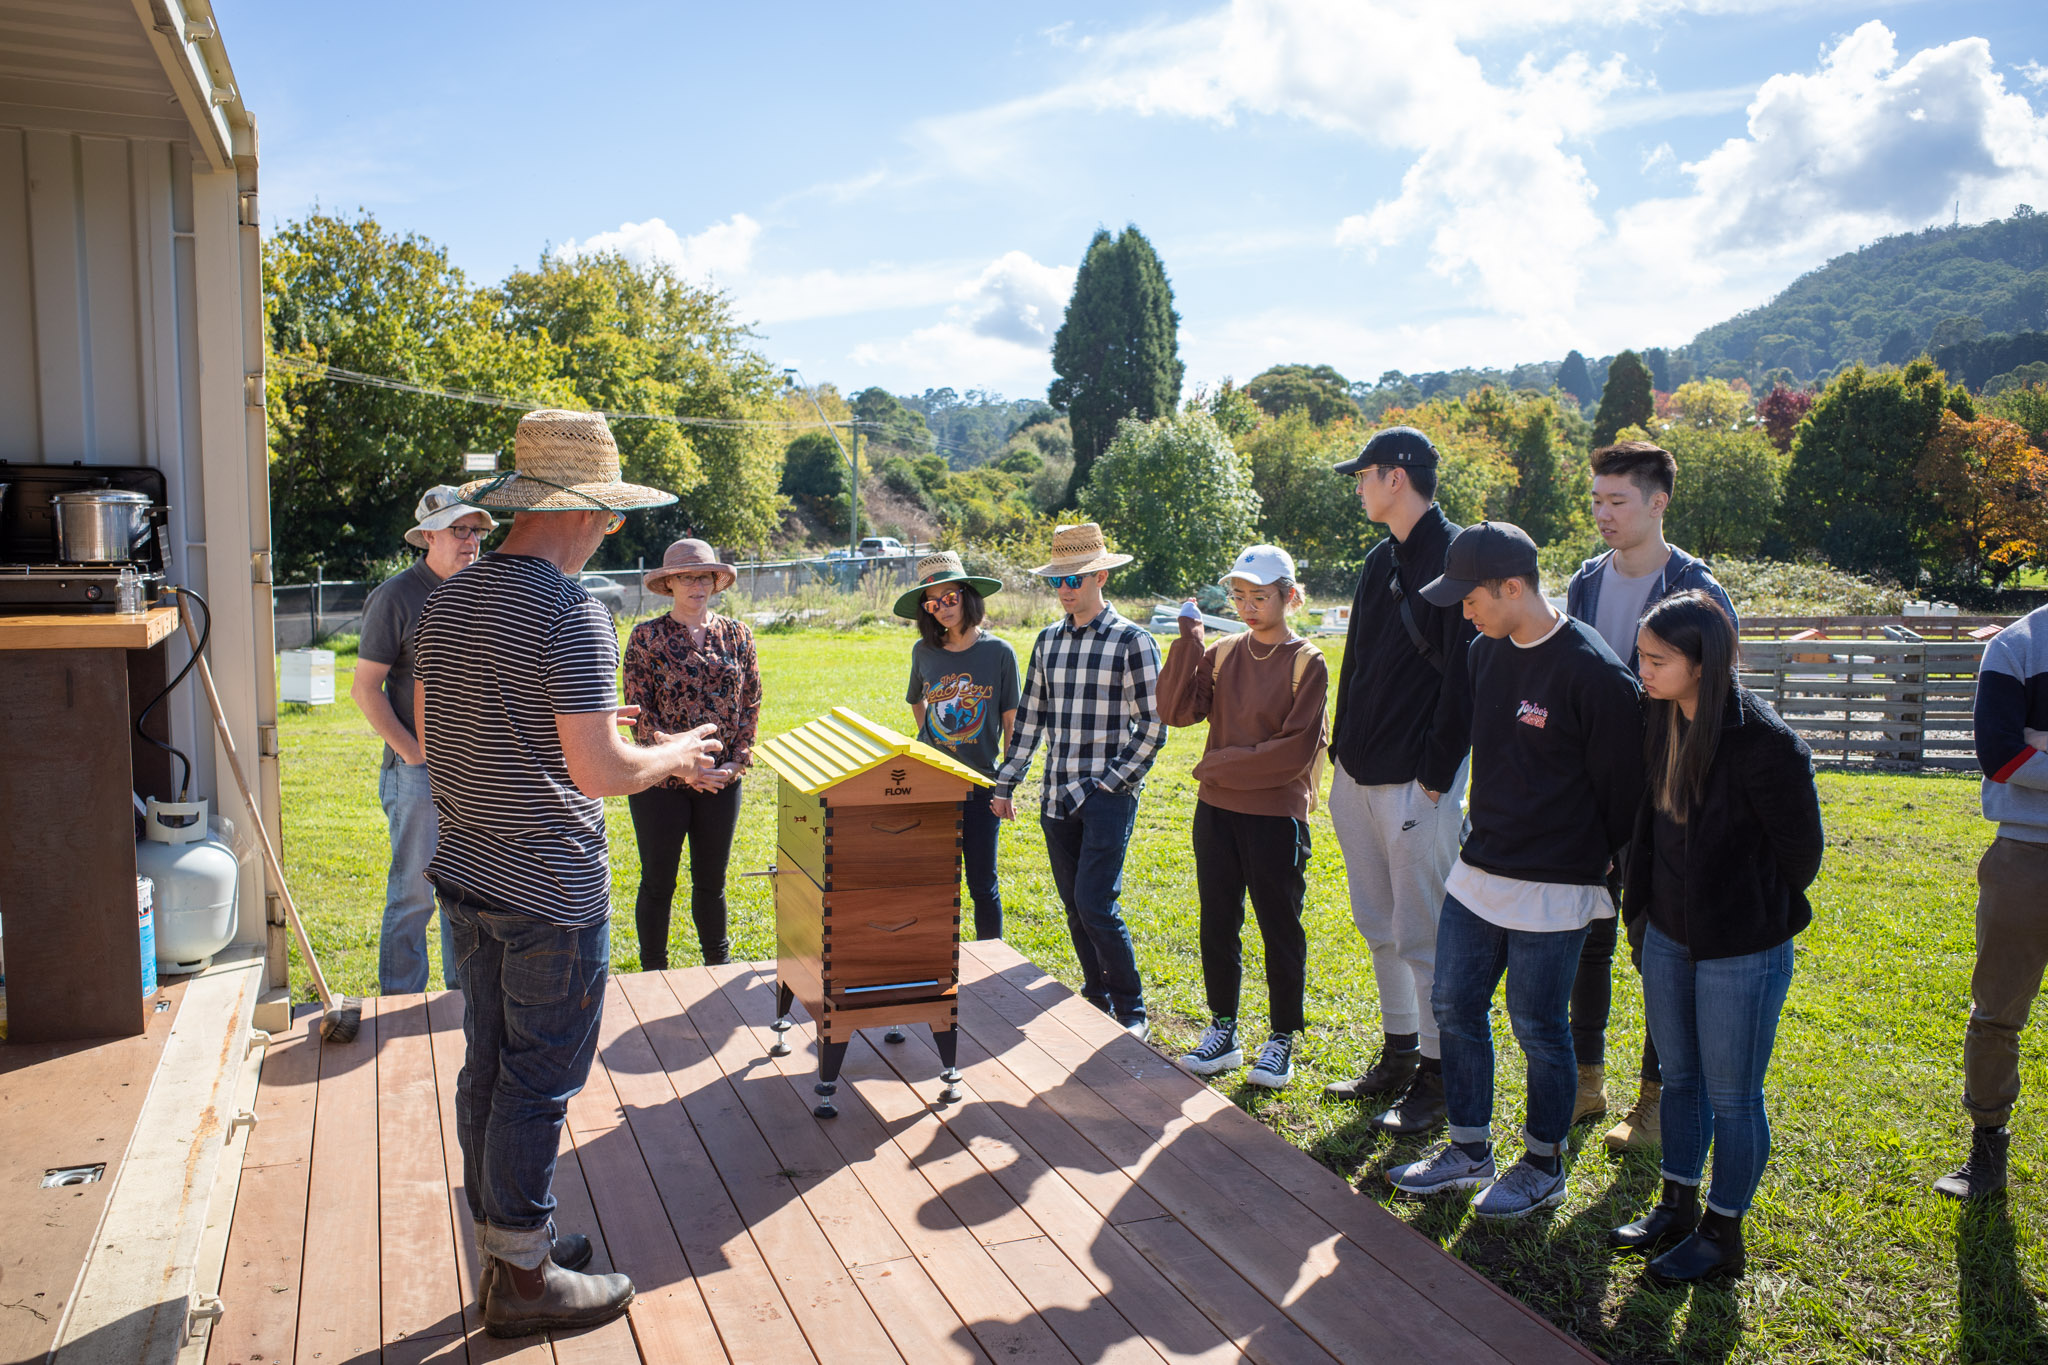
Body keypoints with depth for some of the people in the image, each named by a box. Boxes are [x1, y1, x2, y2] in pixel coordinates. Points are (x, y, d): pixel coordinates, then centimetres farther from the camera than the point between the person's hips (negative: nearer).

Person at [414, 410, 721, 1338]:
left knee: (486, 1067, 17)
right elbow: (597, 774, -22)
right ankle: (521, 1277, 16)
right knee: (537, 1083, 4)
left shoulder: (448, 601, 6)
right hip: (552, 894, -8)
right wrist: (672, 756, -2)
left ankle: (505, 1240, 32)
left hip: (469, 876, 8)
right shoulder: (570, 615, -20)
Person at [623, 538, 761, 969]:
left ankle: (719, 965, 30)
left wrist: (736, 763, -4)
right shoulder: (647, 636, -4)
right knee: (658, 883, 7)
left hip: (722, 780, 3)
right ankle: (654, 975, 22)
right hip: (661, 779, -3)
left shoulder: (737, 635, 6)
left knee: (712, 880, 14)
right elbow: (639, 712, -8)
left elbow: (751, 704, 7)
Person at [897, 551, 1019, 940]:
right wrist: (928, 740, 11)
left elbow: (1011, 722, -1)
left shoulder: (999, 652, -5)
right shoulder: (924, 652, 3)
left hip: (981, 783, -2)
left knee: (982, 884, 4)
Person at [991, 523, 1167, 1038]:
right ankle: (1097, 1000, 26)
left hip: (1109, 797, -6)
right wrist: (1004, 784, 13)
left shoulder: (1133, 641, -7)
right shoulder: (1048, 640, 11)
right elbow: (1029, 718, 15)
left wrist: (1113, 783, -11)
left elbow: (1152, 726, -7)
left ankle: (1132, 1013, 5)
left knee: (1096, 905, -11)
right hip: (1057, 797, 6)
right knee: (1075, 907, 11)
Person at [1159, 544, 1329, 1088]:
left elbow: (1296, 750, -14)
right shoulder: (1222, 653, 5)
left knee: (1280, 929, 6)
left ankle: (1281, 1040, 19)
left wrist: (1221, 765, -12)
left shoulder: (1307, 663, -8)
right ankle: (1223, 1030, 26)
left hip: (1277, 817, -5)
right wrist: (1188, 639, -10)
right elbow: (1177, 710, -7)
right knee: (1217, 924, 12)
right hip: (1217, 812, 5)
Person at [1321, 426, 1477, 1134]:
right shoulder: (1380, 560, 14)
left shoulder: (1455, 559, -13)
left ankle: (1437, 1079, 14)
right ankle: (1398, 1056, 31)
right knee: (1379, 929, 17)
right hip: (1358, 777, 9)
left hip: (1417, 784, -9)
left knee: (1422, 940, 0)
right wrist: (1344, 752, 13)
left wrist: (1435, 775, -18)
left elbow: (1464, 678, -17)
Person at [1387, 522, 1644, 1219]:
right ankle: (1469, 1152, 29)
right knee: (1454, 1007, 13)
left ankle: (1543, 1167, 26)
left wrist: (1598, 865, -2)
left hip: (1552, 891, -7)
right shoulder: (1485, 654, 4)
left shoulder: (1595, 675, -19)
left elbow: (1620, 789, -11)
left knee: (1538, 1028, 6)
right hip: (1476, 873, 7)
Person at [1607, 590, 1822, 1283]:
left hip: (1743, 951, -7)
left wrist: (1754, 915, 0)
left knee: (1731, 1097, 9)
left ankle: (1722, 1235, 26)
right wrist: (1643, 906, 11)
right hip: (1669, 936, 7)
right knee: (1678, 1077, 20)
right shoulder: (1659, 719, -2)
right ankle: (1678, 1206, 38)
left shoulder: (1764, 741, -23)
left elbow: (1799, 849, -12)